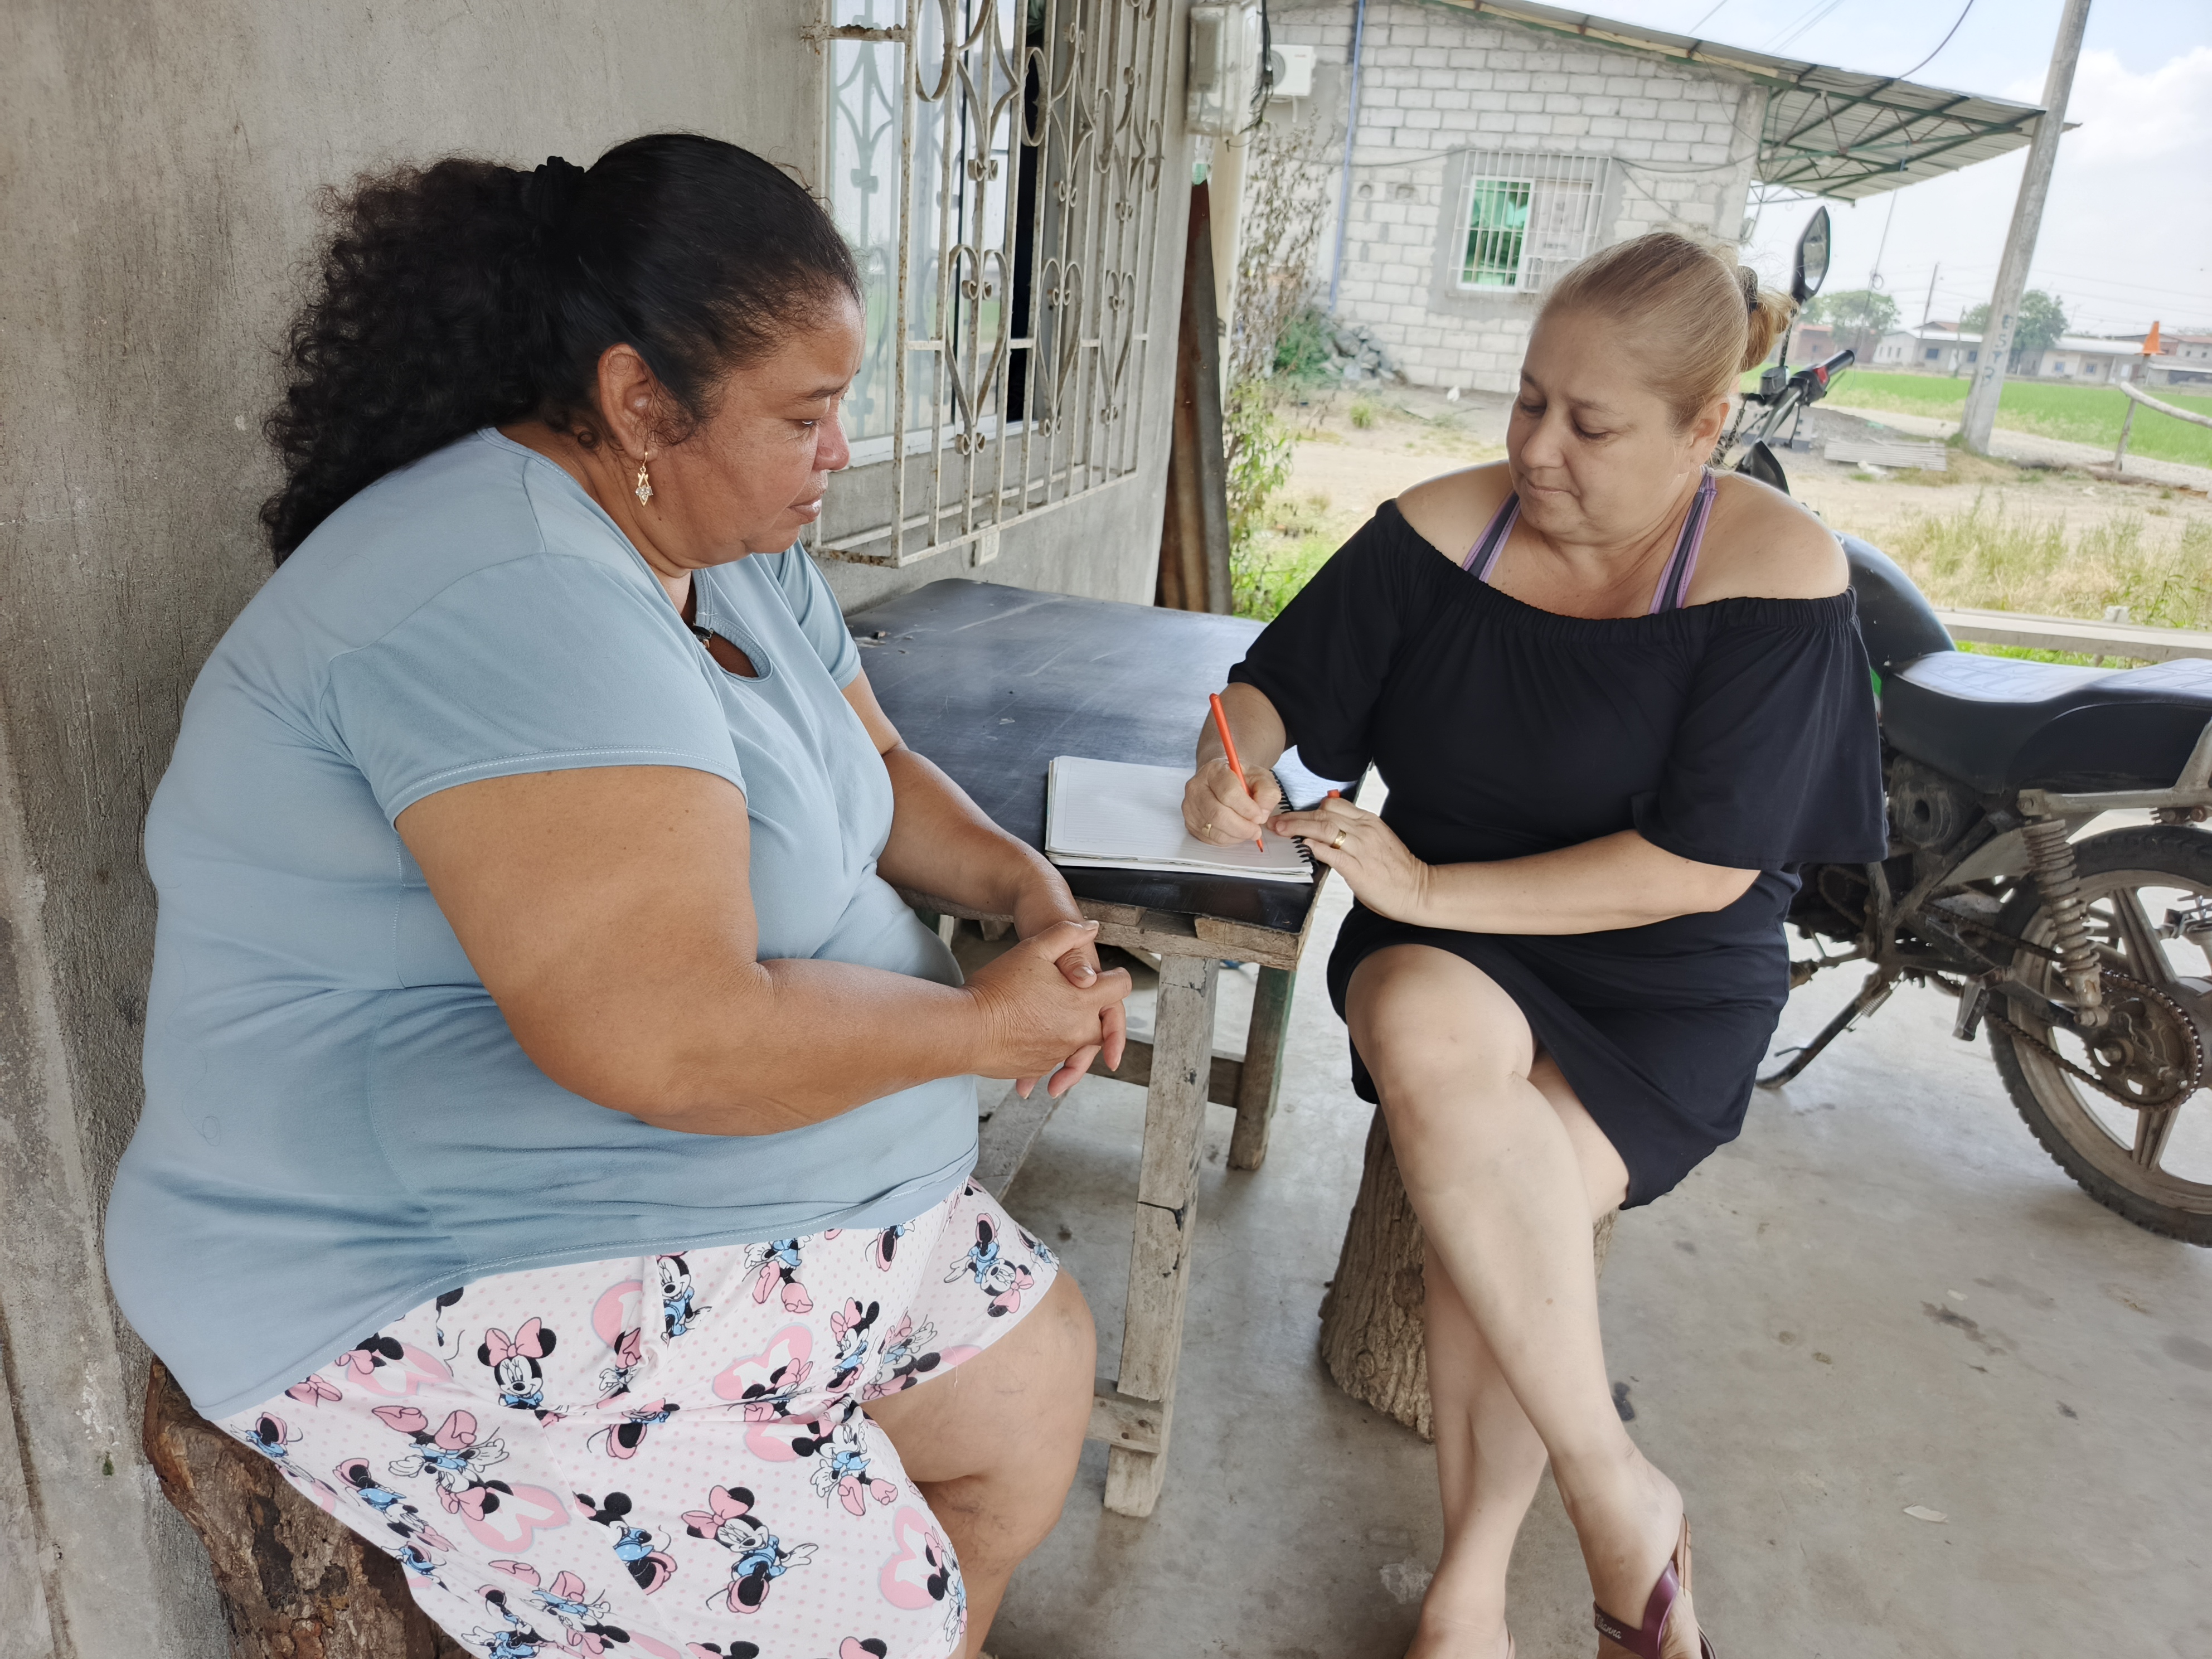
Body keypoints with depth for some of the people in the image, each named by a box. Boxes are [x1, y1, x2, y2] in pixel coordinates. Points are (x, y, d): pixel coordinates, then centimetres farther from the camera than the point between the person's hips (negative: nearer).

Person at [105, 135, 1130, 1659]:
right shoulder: (511, 601, -27)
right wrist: (986, 1022, -18)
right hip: (465, 1289, -9)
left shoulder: (737, 552, 6)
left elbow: (875, 768, 17)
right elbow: (671, 1042, -33)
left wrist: (1023, 883, -2)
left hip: (756, 1193, 10)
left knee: (1039, 1378, 13)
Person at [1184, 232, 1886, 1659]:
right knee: (1423, 1035, -32)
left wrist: (1430, 885, -24)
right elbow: (1277, 682, 6)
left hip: (1664, 987, -2)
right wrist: (1231, 764, -18)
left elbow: (1703, 866, -19)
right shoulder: (1446, 526, -3)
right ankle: (1623, 1499, -13)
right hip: (1449, 951, 3)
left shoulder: (1778, 570, -12)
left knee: (1483, 1204, -28)